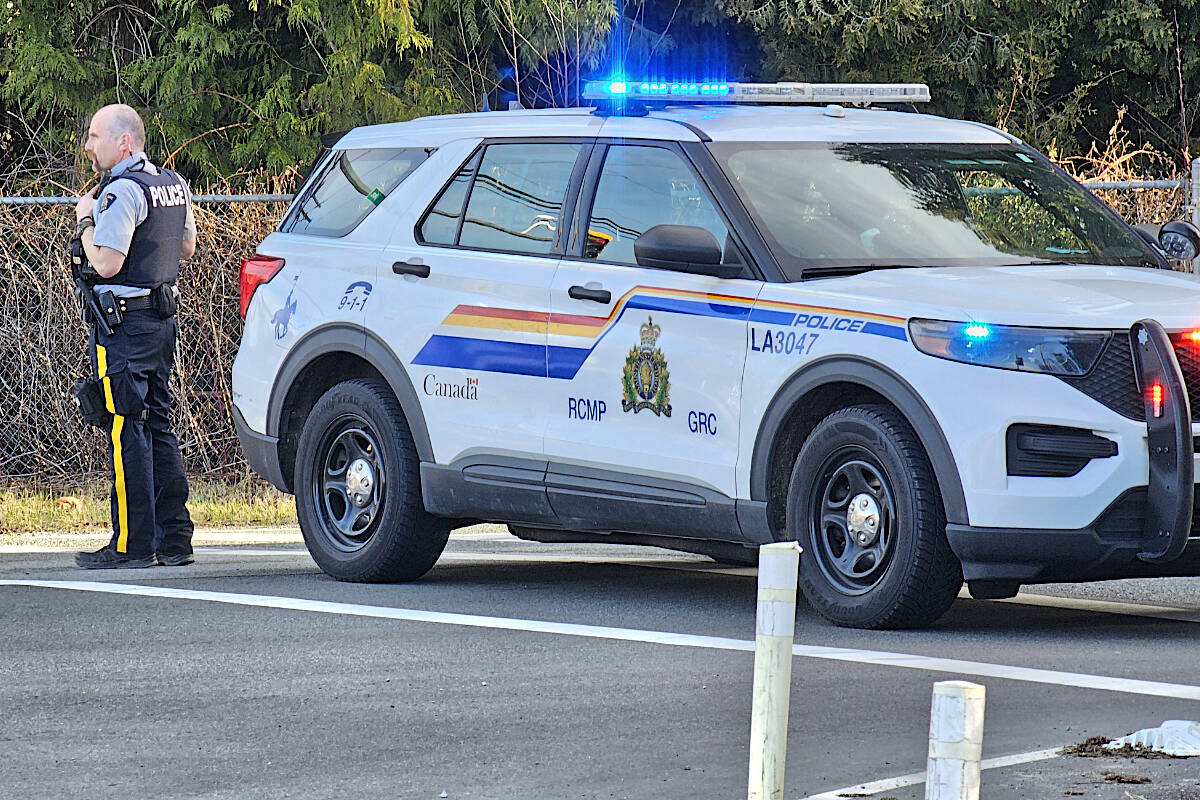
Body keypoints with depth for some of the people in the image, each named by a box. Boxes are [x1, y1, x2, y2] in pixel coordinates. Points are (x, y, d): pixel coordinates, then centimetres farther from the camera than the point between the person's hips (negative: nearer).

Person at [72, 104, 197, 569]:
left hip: (123, 324, -9)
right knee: (156, 427, 13)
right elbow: (187, 247, 25)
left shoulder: (122, 191, -16)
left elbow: (106, 263, -22)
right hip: (162, 319, 9)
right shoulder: (173, 185, 12)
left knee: (125, 431, -6)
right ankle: (174, 539, 14)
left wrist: (86, 221, -7)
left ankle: (133, 544, -7)